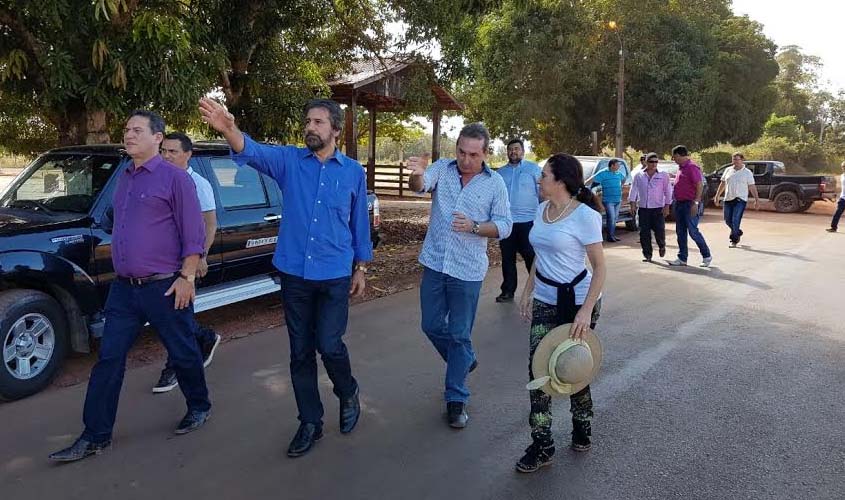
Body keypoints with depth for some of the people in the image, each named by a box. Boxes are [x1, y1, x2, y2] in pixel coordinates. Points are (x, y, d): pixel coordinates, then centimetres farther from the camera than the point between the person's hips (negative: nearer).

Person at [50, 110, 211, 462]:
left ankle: (199, 407, 31)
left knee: (182, 354, 9)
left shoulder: (174, 178, -8)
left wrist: (187, 277, -15)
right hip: (123, 288, 7)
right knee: (109, 360, 6)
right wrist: (120, 274, 20)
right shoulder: (123, 179, 14)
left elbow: (194, 234, -10)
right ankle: (95, 436, 14)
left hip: (164, 287, -7)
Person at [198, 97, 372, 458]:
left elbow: (360, 223, 9)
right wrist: (228, 130, -41)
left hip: (334, 275, -1)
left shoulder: (353, 171, 2)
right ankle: (310, 423, 24)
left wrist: (361, 268, 9)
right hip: (294, 272, 2)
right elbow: (254, 152, -20)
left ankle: (348, 394, 28)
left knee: (329, 345, -4)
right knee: (300, 352, 9)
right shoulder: (289, 160, 0)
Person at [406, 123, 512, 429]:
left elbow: (504, 226, -2)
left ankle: (456, 399, 19)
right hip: (435, 263, 3)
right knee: (432, 326, 14)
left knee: (459, 334, 6)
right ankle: (464, 361, 41)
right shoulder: (442, 168, -1)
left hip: (468, 269, -2)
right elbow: (420, 186, -21)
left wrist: (474, 226, -21)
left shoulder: (495, 183, -3)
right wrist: (417, 174, -45)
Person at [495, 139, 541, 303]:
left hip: (528, 221, -4)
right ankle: (508, 291, 20)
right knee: (507, 259, 10)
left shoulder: (533, 168, 1)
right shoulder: (500, 172, 14)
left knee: (531, 258, -1)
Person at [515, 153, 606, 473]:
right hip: (545, 301, 6)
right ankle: (541, 446, 11)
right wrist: (527, 293, 13)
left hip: (577, 301, -6)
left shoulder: (585, 215, -16)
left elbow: (600, 267, -15)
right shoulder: (542, 209, 5)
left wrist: (586, 310, -21)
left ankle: (582, 429, 37)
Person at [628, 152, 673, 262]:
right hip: (643, 208, 1)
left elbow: (668, 191, 3)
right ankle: (647, 254, 10)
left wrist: (667, 206, -4)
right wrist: (632, 203, -5)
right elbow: (633, 189, 6)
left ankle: (662, 246, 29)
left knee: (659, 231, -3)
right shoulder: (638, 176, 7)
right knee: (644, 233, 0)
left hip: (658, 208, -1)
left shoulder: (663, 176, 5)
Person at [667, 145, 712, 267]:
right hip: (679, 204, 9)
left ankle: (706, 256, 8)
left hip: (690, 204, -9)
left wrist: (695, 203, -23)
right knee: (680, 232, 9)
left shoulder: (692, 167, -13)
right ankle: (682, 258, 15)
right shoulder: (680, 168, 15)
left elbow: (700, 185, -18)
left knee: (693, 232, -6)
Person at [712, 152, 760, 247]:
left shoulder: (747, 173, 0)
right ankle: (738, 232, 37)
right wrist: (717, 196, 13)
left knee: (735, 221, -12)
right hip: (728, 199, 4)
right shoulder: (728, 170, 10)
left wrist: (757, 200, -7)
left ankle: (734, 240, 2)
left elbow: (752, 187, -2)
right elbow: (722, 184, 16)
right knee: (728, 221, 10)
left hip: (740, 200, -4)